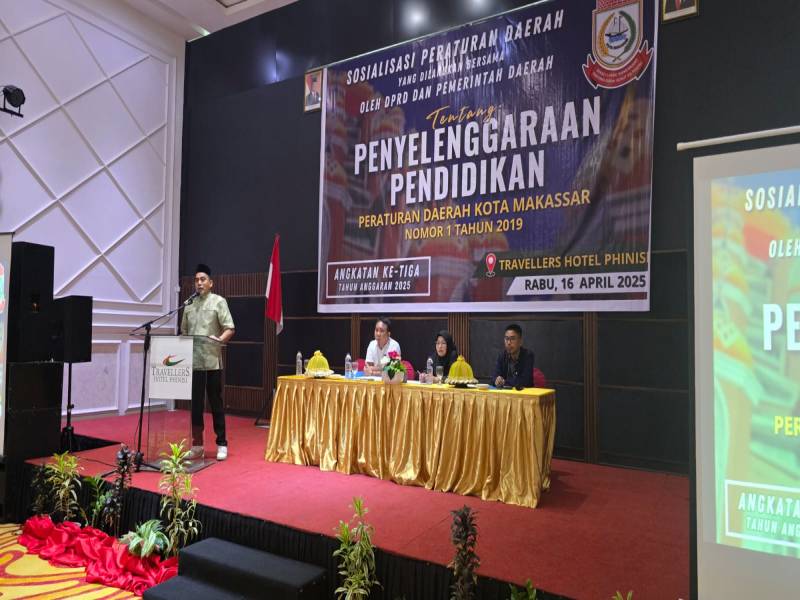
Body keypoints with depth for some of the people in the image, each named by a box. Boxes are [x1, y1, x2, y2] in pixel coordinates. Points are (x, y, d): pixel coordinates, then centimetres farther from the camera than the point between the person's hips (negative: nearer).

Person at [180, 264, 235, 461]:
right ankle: (197, 445, 19)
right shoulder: (188, 304, 12)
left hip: (212, 361, -4)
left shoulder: (218, 301, 0)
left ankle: (221, 444, 12)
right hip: (192, 361, 4)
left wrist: (219, 339, -23)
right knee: (195, 403, 9)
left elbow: (230, 329, -6)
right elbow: (183, 331, 17)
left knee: (216, 402, 3)